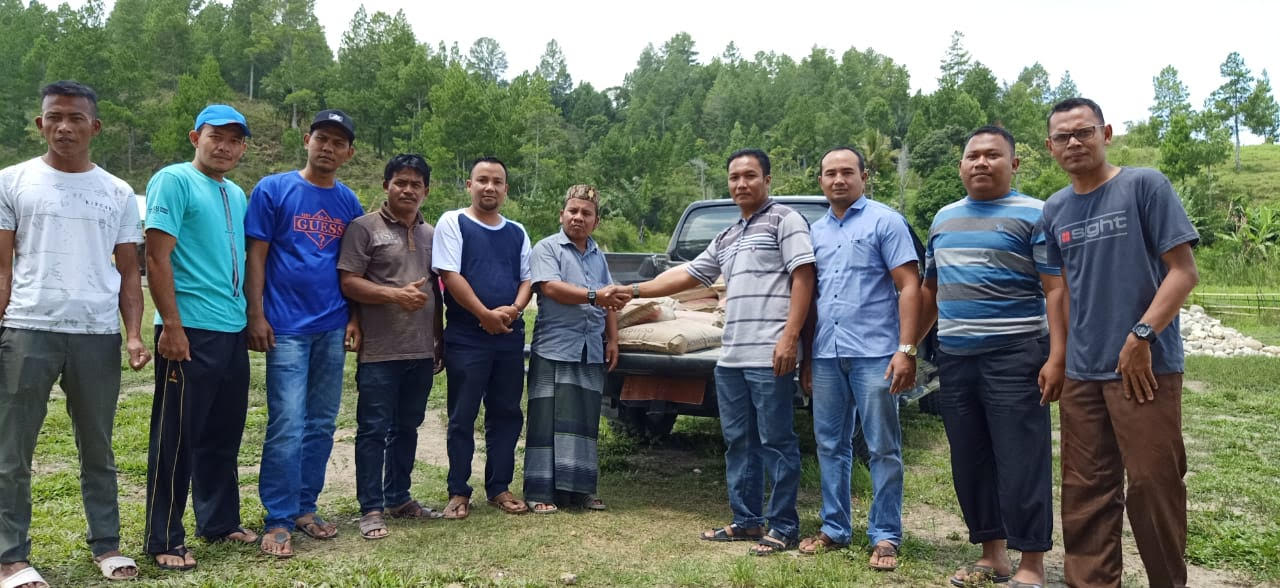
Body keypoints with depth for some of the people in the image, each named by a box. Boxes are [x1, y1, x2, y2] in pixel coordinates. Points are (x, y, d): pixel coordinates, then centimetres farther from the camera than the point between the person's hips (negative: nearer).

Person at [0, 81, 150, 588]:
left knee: (97, 449, 11)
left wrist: (134, 334, -3)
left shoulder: (118, 193, 10)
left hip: (98, 335, 2)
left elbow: (128, 272, 9)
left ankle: (106, 544, 21)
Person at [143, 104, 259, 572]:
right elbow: (156, 257, -13)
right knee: (177, 438, 1)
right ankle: (164, 540, 12)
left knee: (224, 436, 15)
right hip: (190, 331, -7)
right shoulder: (174, 181, -7)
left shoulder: (237, 195, 16)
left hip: (233, 332, 8)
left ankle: (220, 521, 28)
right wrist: (171, 326, -18)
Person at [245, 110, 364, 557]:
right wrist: (256, 315, -9)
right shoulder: (273, 190, 0)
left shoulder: (349, 202, 11)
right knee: (287, 427, -6)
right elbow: (256, 256, -3)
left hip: (333, 329, 5)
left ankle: (305, 507, 22)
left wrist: (354, 318, 6)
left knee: (322, 424, 10)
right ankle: (279, 520, 4)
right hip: (287, 327, -4)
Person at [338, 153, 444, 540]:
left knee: (407, 428, 14)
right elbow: (348, 283, -10)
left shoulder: (431, 234, 15)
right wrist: (395, 294, -20)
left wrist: (440, 341, 19)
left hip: (422, 352, 6)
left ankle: (398, 498, 26)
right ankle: (371, 509, 8)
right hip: (379, 352, -6)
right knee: (374, 430, 0)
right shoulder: (365, 228, -3)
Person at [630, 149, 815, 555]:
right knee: (738, 443, 13)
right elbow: (687, 275, 25)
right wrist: (635, 290, 19)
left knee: (776, 442, -2)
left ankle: (784, 528, 7)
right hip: (730, 357, 8)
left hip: (769, 355, -8)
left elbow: (803, 277, -9)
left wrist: (789, 338, -17)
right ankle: (746, 521, 23)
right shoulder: (726, 238, 22)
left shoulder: (784, 220, -1)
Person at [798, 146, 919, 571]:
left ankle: (885, 537, 12)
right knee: (830, 446, 11)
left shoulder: (885, 221, -1)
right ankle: (834, 529, 23)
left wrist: (906, 349, -15)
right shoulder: (815, 231, 14)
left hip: (874, 354, -5)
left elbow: (909, 287, -6)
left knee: (883, 449, 2)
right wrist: (806, 357, 15)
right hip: (826, 356, 5)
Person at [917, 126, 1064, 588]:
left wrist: (1057, 357, -17)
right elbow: (931, 290, 21)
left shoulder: (1033, 215, -2)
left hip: (1014, 356, -6)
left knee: (1021, 462, -3)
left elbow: (1056, 290, -8)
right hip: (954, 358, 6)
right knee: (969, 462, 10)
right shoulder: (944, 219, 16)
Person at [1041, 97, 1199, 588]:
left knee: (1153, 483, -1)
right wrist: (1058, 354, 10)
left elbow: (1184, 271, -8)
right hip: (1080, 373, 5)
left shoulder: (1145, 186, -4)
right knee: (1086, 490, 9)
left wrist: (1141, 336, -17)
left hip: (1145, 366, -4)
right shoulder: (1055, 210, 10)